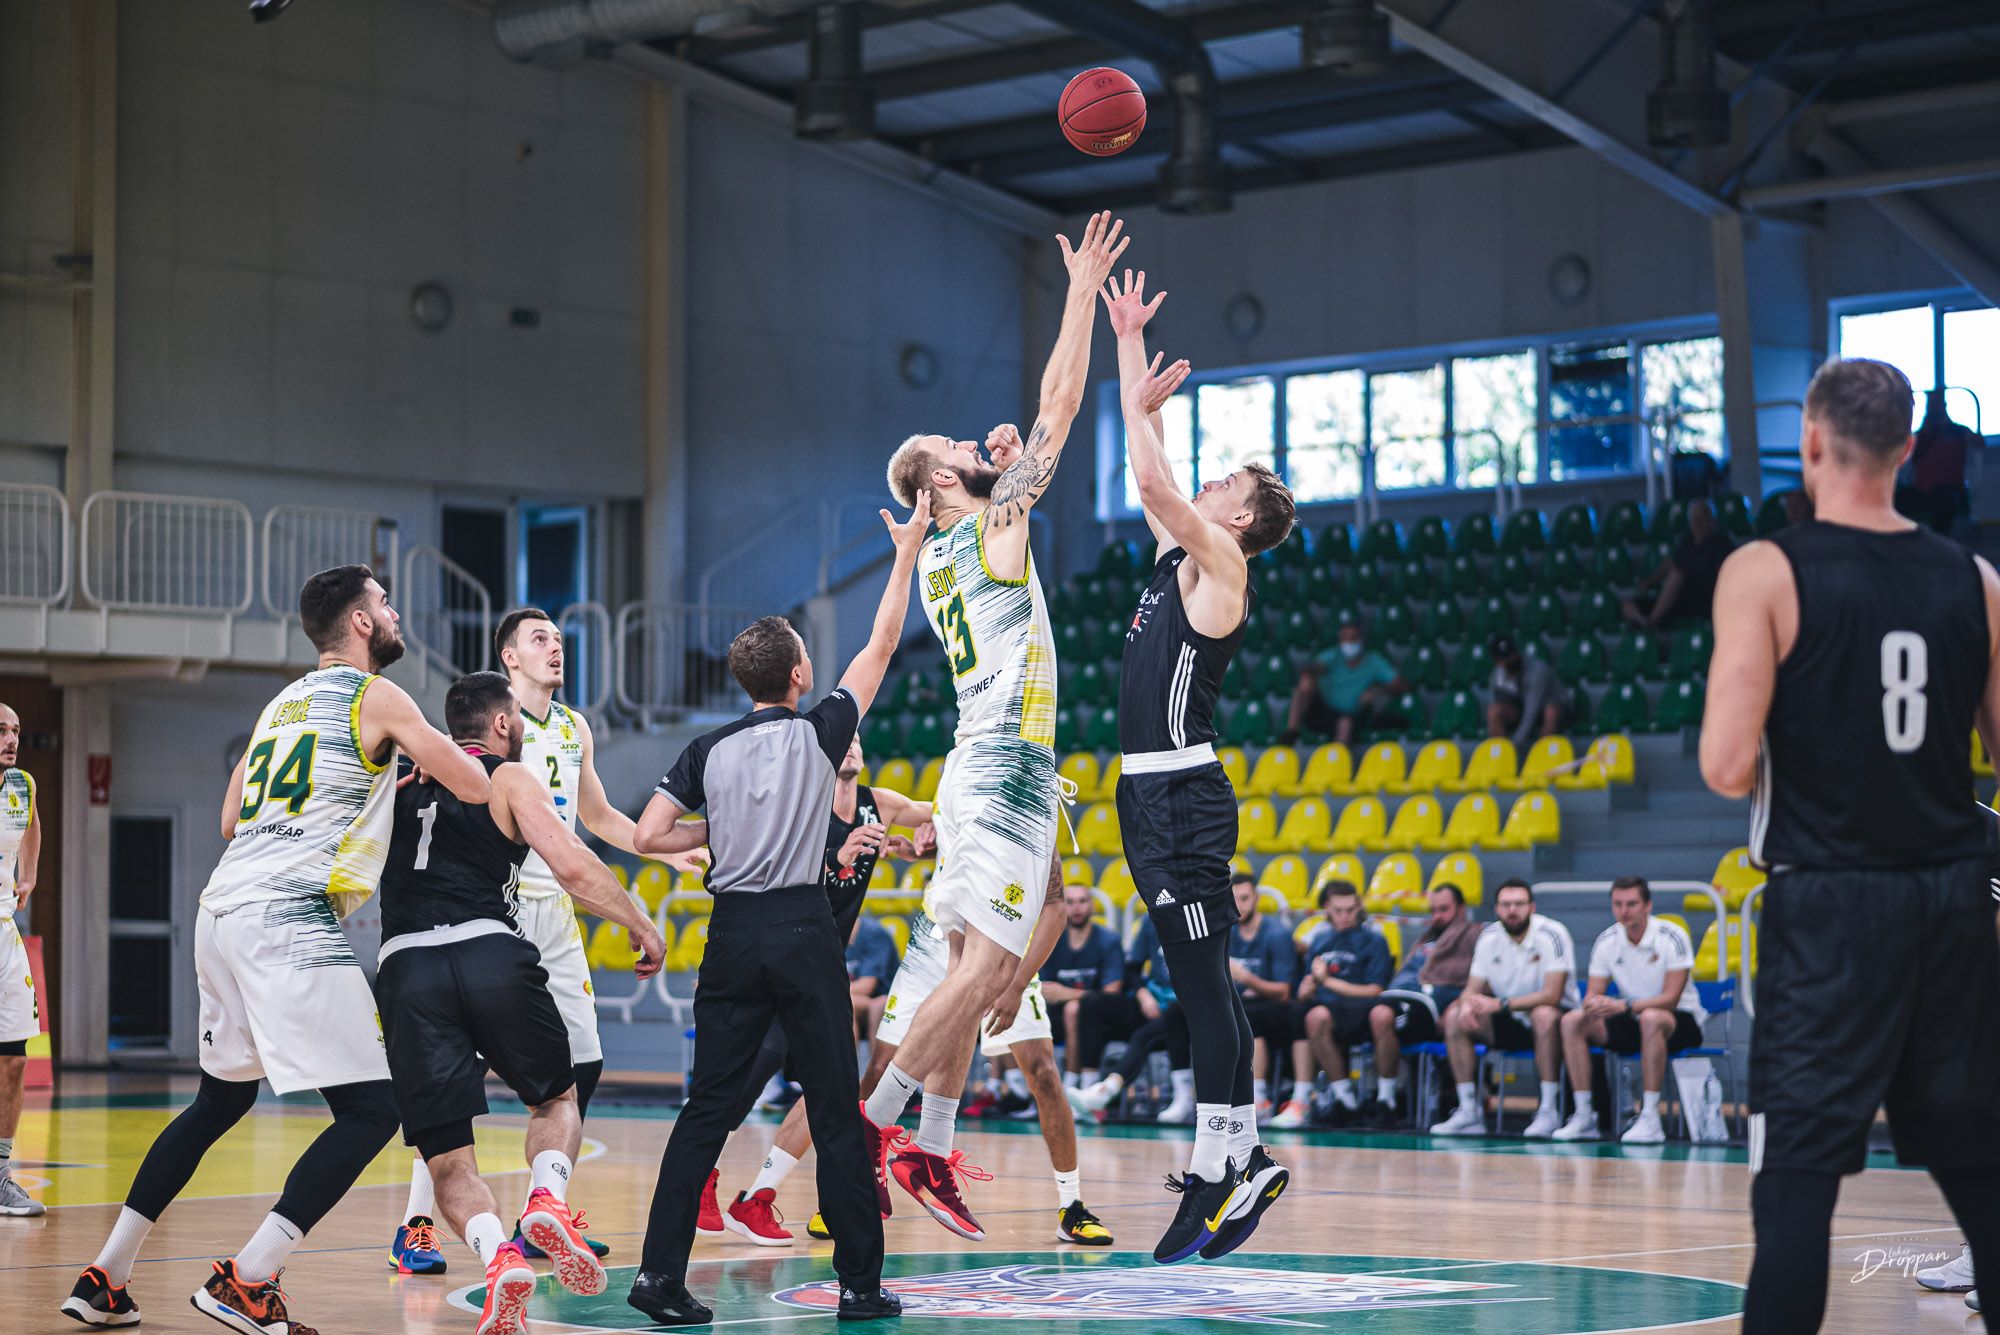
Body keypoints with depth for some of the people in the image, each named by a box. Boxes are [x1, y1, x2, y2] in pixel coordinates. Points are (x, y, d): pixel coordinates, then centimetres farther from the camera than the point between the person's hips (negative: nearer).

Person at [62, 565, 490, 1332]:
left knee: (221, 1099, 23)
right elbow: (475, 788, -1)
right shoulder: (375, 697, -1)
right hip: (289, 917, -9)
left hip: (223, 910, 9)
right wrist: (454, 761, 22)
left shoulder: (282, 703, 22)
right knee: (371, 1109, -7)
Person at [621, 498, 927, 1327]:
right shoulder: (819, 733, -1)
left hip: (732, 934, 3)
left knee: (708, 1109, 5)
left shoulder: (709, 751, 5)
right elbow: (881, 647, 9)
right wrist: (907, 552, 17)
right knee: (835, 1112, 3)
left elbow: (647, 837, 1)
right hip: (804, 931, -3)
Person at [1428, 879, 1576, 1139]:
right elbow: (1473, 989, 1)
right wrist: (1467, 1006, -25)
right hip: (1509, 1022, 5)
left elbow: (1552, 995, -26)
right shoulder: (1489, 937, -2)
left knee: (1544, 1015, -39)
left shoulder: (1552, 935, -18)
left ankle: (1549, 1112, -32)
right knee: (1454, 1017, -14)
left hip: (1551, 1017, -5)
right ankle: (1469, 1112, -12)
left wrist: (1500, 1004, -32)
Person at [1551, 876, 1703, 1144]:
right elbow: (1593, 994, -1)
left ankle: (1650, 1119, -37)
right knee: (1572, 1020, -15)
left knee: (1650, 1018, -40)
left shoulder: (1672, 937, -17)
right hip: (1632, 1022, 5)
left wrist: (1625, 1006, -37)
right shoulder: (1606, 941, -2)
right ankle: (1584, 1115, -13)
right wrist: (1593, 1006, -27)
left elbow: (1670, 999, -23)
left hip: (1681, 1020, -5)